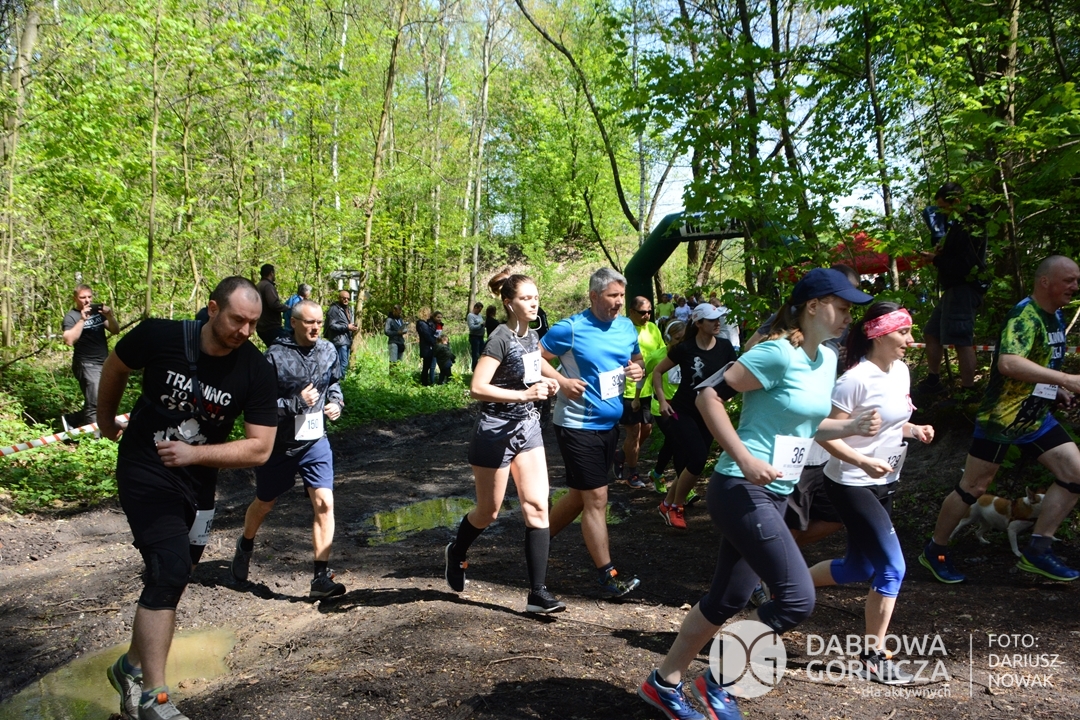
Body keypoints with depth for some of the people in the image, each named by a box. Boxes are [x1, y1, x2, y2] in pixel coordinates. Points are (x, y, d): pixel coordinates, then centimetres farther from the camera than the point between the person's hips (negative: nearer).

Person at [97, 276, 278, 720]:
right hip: (145, 470, -4)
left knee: (166, 576, 16)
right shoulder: (159, 337, -19)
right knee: (171, 568, -19)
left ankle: (132, 666, 39)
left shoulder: (256, 371, -17)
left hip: (196, 482, 4)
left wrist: (194, 453, -29)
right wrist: (106, 422, 16)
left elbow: (260, 448, -18)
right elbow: (115, 368, 3)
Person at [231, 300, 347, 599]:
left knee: (324, 503, -12)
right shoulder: (276, 356, -17)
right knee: (264, 504, 19)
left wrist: (336, 402, -2)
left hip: (315, 442, 3)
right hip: (279, 443, -2)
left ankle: (321, 577, -7)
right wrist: (296, 403, -28)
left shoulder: (328, 351, -2)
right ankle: (245, 546, 50)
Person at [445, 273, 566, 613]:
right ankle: (456, 552, 41)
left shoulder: (532, 336, 5)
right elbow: (477, 387, -25)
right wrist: (524, 394, -28)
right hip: (496, 431, -7)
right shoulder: (501, 339, -18)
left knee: (537, 506, -2)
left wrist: (548, 381, 5)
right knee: (488, 512, 10)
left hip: (528, 427, 7)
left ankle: (538, 593, 1)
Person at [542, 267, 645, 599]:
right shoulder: (570, 329, -14)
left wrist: (639, 370, -3)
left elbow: (637, 359, 20)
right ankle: (608, 577, 4)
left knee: (580, 494, 18)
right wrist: (561, 381, -21)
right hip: (578, 425, -7)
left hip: (609, 424, 7)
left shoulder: (627, 327, 5)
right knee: (597, 499, -5)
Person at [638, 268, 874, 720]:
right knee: (797, 598, -12)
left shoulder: (827, 359, 11)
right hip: (741, 491, -9)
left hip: (773, 496, 9)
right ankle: (716, 683, 7)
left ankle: (664, 682, 31)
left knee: (728, 599, 15)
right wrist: (745, 460, -24)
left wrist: (850, 428, 6)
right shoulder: (778, 353, -16)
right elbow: (709, 397, -19)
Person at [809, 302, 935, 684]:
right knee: (892, 568, -8)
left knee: (859, 568, 16)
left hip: (883, 484, 9)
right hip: (852, 485, -9)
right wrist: (864, 463, -33)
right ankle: (874, 657, 8)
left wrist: (914, 429, -2)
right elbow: (827, 435, -21)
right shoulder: (857, 379, -21)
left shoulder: (901, 371, 5)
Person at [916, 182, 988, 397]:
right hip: (953, 288, 11)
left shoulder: (970, 226, -16)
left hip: (963, 289, -11)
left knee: (962, 341, -11)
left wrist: (935, 259, -11)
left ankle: (967, 392, -8)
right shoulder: (960, 222, 16)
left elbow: (963, 265, -24)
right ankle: (932, 380, 27)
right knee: (932, 333, 17)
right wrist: (940, 250, 3)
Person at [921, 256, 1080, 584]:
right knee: (973, 487, 0)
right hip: (1002, 417, -9)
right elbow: (1008, 363, -37)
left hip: (1036, 416, 9)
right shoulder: (1025, 315, -19)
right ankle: (935, 551, 16)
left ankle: (1036, 550, 9)